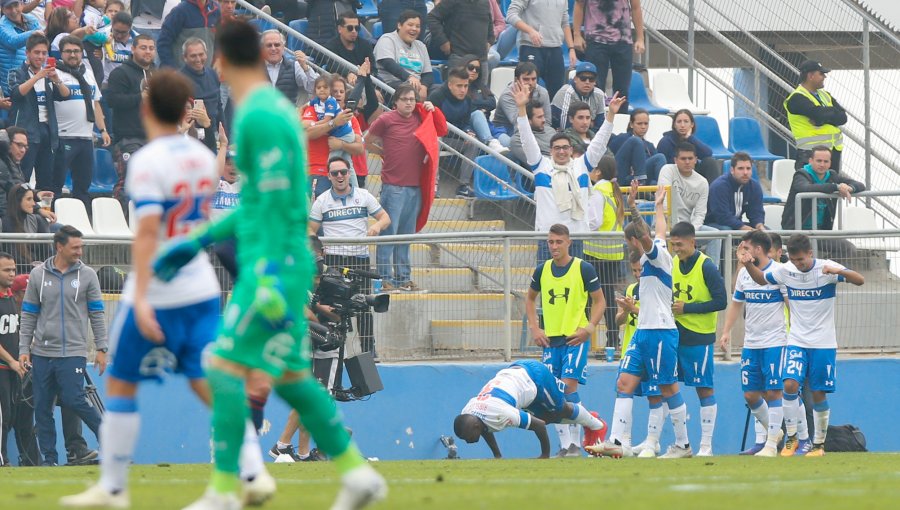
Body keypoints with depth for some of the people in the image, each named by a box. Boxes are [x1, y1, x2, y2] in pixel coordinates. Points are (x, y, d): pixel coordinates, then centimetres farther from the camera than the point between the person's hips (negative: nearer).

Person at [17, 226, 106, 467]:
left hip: (73, 353, -3)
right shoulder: (38, 275, 5)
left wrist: (101, 349, -1)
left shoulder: (87, 275, 2)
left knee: (74, 399, -15)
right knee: (42, 407, 2)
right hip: (42, 353, 3)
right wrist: (24, 349, 2)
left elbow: (97, 314, 5)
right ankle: (49, 458, 9)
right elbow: (28, 315, 8)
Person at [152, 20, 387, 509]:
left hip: (273, 265, -10)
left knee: (227, 368, -9)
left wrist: (270, 278, -23)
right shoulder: (274, 110, 16)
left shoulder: (261, 117, -14)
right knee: (290, 377, 11)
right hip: (276, 263, 10)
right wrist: (198, 242, 26)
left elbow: (278, 206, -20)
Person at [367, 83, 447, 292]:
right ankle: (385, 279, -5)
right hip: (393, 186, -5)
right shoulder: (386, 120, -3)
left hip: (415, 187, 5)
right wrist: (387, 152, 5)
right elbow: (368, 144, 6)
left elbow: (442, 131, 21)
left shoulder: (420, 119, 10)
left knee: (406, 236, 11)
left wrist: (433, 111, 8)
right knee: (388, 232, -6)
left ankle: (404, 278, 15)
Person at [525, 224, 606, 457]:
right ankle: (564, 445, 10)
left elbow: (599, 301, 1)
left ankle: (575, 444, -10)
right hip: (550, 339, 5)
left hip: (575, 338, -5)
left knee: (568, 386, -16)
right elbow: (530, 299, 22)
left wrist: (589, 328, -11)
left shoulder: (583, 269, -5)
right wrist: (534, 328, 9)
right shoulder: (542, 270, 7)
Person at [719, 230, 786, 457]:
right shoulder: (744, 273, 11)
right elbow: (736, 304, 21)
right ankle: (771, 431, 25)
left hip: (774, 342, -7)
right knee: (750, 394, 6)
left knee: (773, 392, -6)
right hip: (750, 343, 7)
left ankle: (771, 444, -2)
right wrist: (726, 332, 13)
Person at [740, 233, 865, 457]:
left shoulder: (826, 268, -11)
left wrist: (838, 271, -38)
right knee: (790, 385, -16)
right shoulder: (785, 271, 0)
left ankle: (819, 444, 16)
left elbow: (860, 281, -20)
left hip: (823, 343, -2)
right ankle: (791, 438, -3)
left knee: (819, 394, 2)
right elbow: (761, 278, 18)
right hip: (796, 341, 2)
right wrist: (749, 265, -3)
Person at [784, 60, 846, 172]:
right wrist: (833, 113, -4)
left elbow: (842, 117, 5)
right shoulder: (797, 99, -9)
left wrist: (823, 118, -12)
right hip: (811, 153, -8)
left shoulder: (824, 95, 17)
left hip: (834, 152, 8)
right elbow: (818, 114, -24)